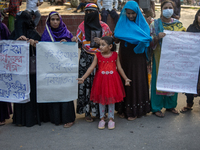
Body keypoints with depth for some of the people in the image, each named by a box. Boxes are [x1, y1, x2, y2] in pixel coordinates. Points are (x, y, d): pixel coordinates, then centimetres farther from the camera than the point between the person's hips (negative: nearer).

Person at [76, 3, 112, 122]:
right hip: (86, 59, 1)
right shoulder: (82, 26, 8)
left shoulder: (104, 26, 5)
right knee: (86, 84, -4)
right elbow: (78, 41, 9)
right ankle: (87, 112, 7)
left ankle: (100, 111, 11)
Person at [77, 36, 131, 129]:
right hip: (101, 80, 0)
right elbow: (91, 67, -6)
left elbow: (119, 68, 5)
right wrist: (83, 78, -14)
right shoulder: (98, 56, -3)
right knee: (101, 99, 9)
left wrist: (126, 78, 7)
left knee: (111, 99, 8)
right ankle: (102, 118, 25)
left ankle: (111, 118, 23)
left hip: (112, 80, 0)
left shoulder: (115, 55, -2)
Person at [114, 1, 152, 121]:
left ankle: (134, 110, 8)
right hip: (125, 58, 2)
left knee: (136, 81, 0)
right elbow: (117, 36, -5)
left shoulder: (142, 24, 2)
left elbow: (147, 39, -6)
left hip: (138, 58, -1)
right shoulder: (122, 24, 7)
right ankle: (123, 109, 14)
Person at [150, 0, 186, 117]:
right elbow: (151, 43, -5)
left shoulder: (178, 24, 7)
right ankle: (156, 107, 11)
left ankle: (170, 105, 26)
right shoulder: (155, 24, -2)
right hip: (160, 57, -3)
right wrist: (157, 38, -24)